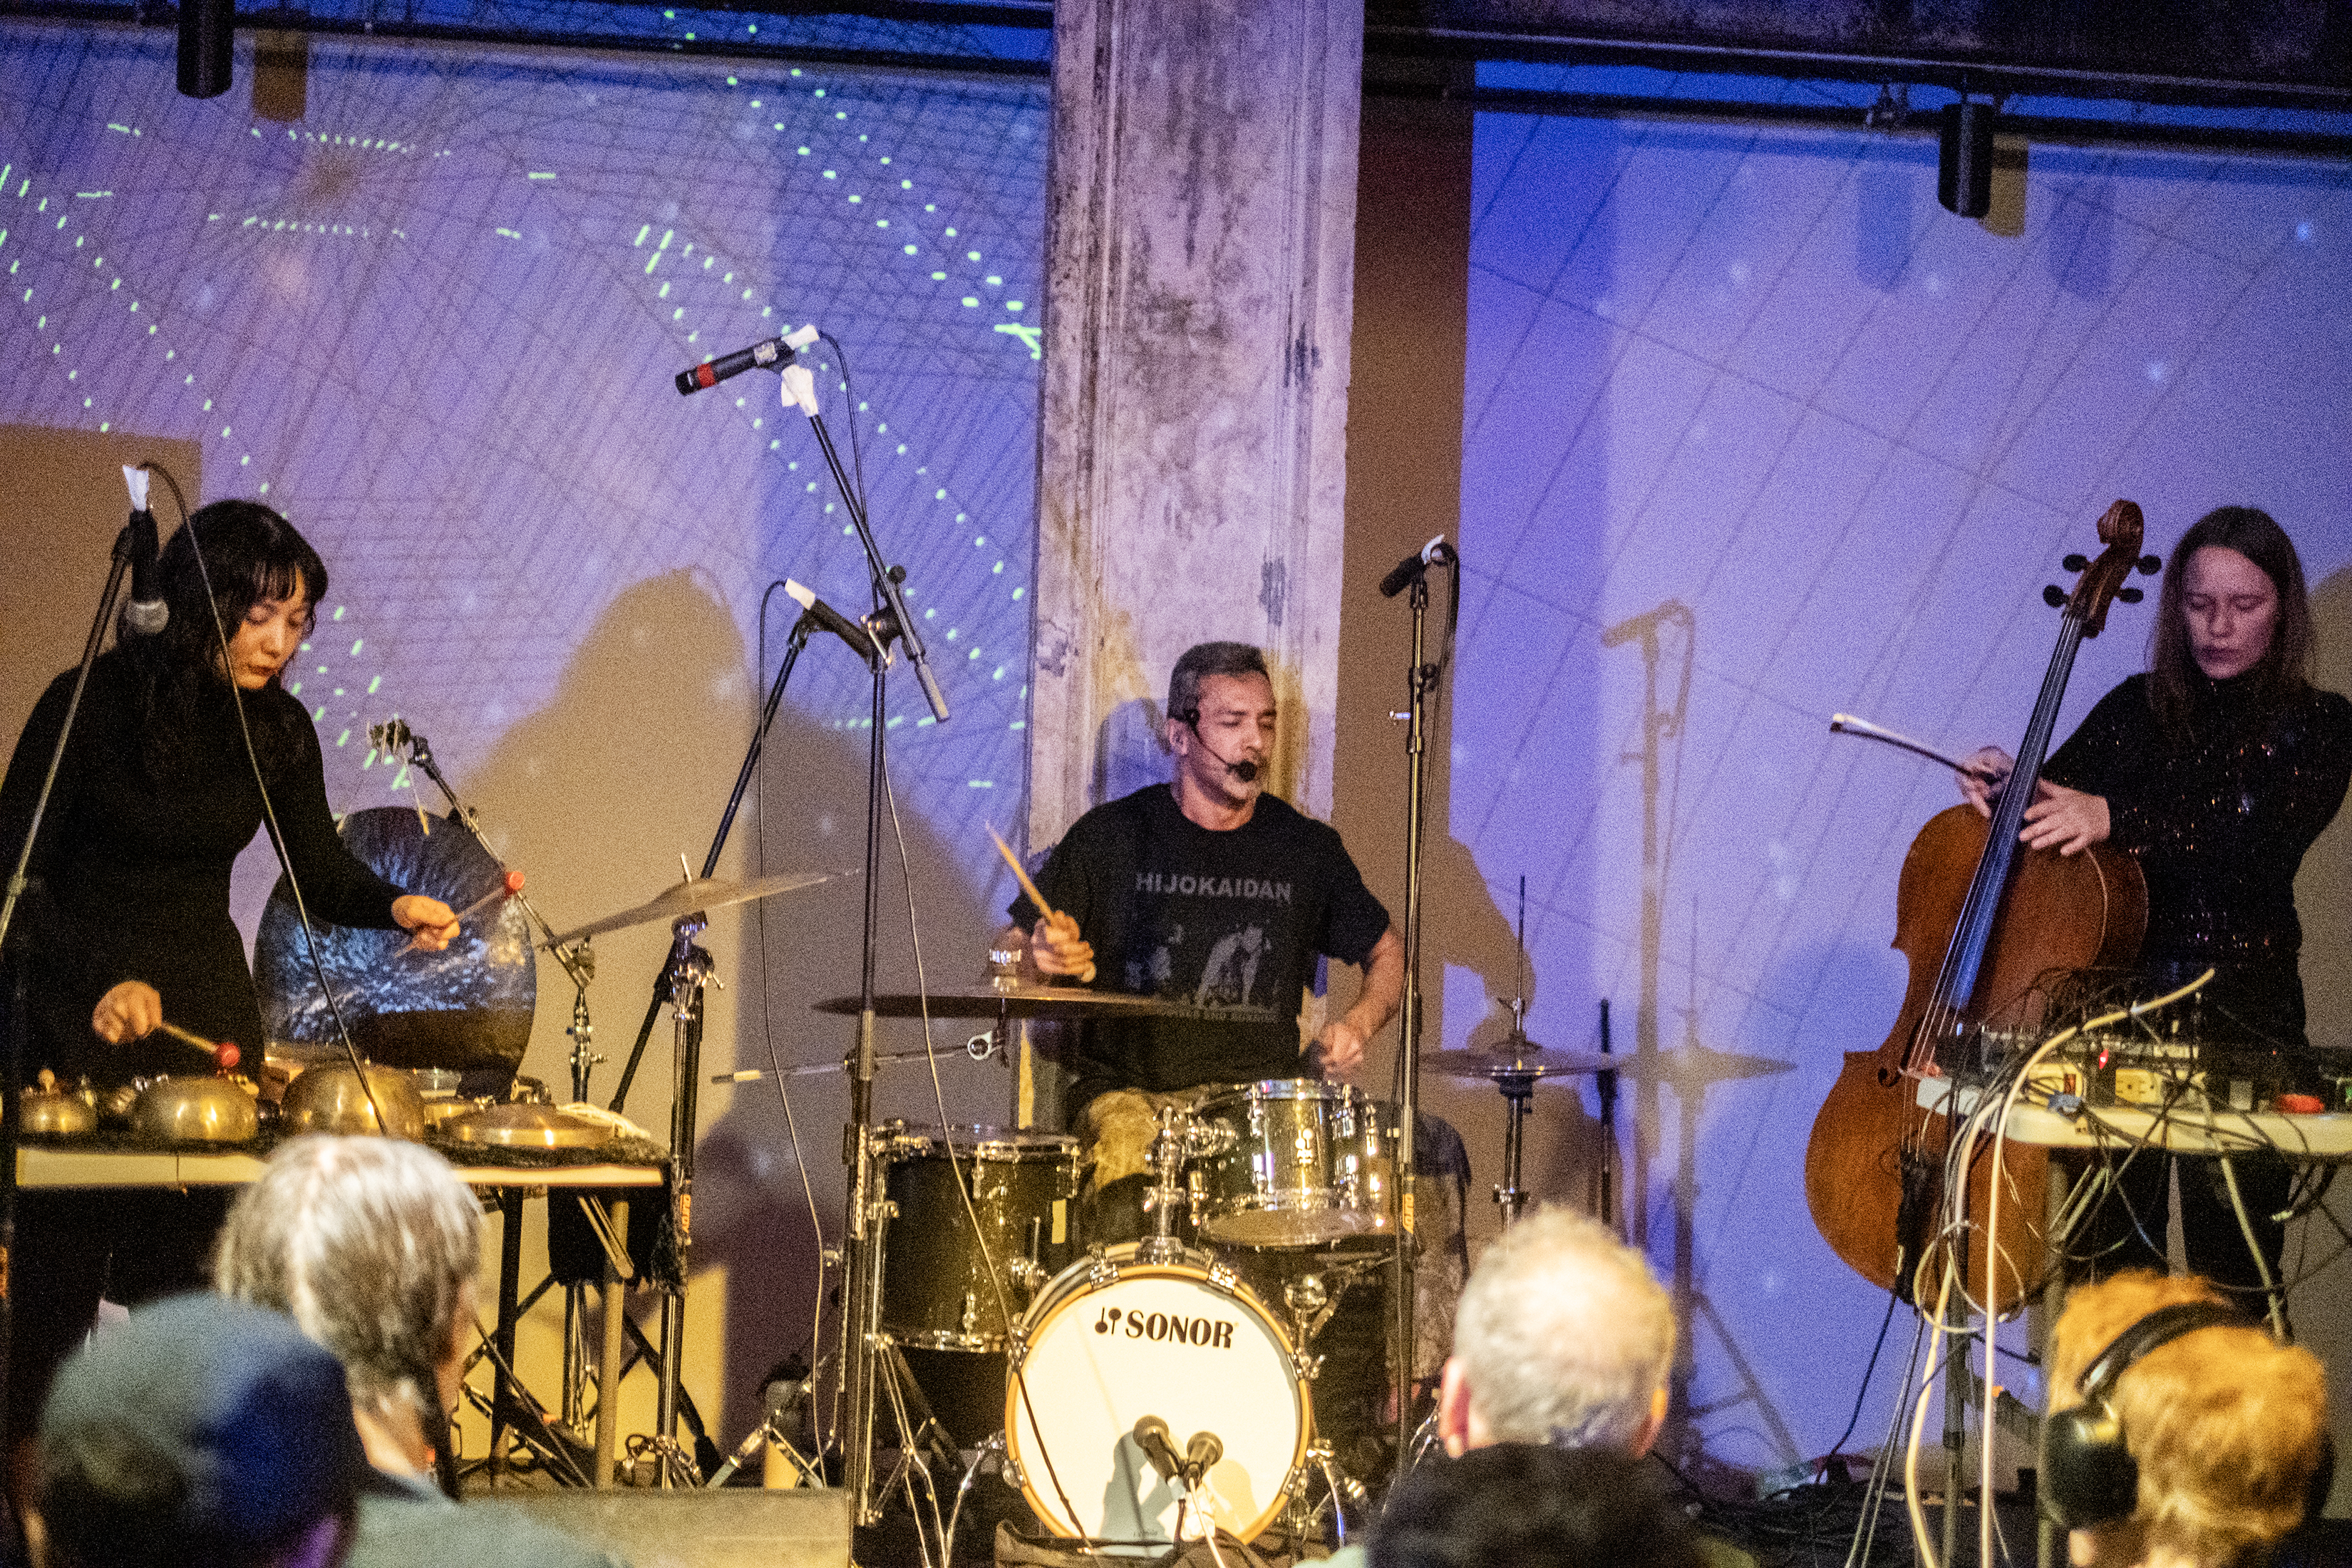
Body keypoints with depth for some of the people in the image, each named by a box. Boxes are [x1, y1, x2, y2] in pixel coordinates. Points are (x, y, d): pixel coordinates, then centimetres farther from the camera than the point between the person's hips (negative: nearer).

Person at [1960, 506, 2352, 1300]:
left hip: (2242, 1020, -3)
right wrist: (2002, 784, -15)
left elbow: (2256, 848, -16)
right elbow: (2050, 804, 9)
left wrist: (2114, 818, -29)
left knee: (2231, 1282, -6)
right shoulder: (2137, 711, 13)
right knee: (2109, 1271, -1)